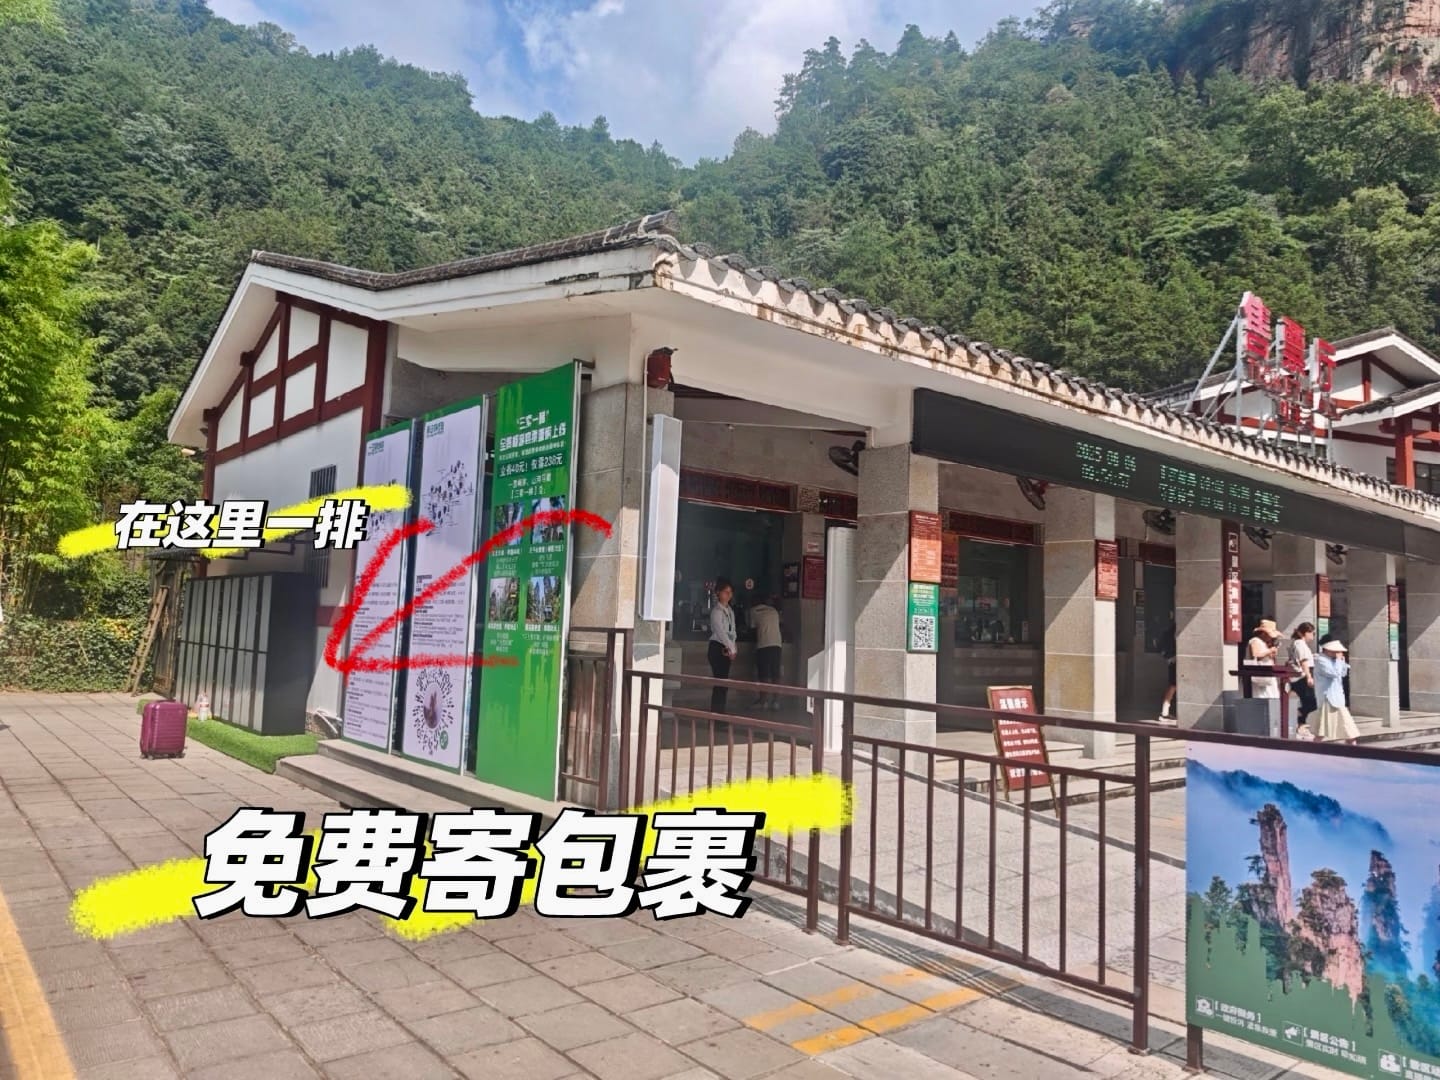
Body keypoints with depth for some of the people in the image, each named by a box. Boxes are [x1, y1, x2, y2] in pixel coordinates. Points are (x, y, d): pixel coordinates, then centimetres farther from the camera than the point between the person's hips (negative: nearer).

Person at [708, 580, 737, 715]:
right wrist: (731, 649, -14)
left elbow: (732, 631, 8)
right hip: (717, 648, -8)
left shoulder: (730, 610, 13)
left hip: (727, 648, 8)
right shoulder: (716, 611, -10)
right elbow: (720, 631, -16)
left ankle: (720, 713, 13)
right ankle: (715, 715, -6)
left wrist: (732, 648, -7)